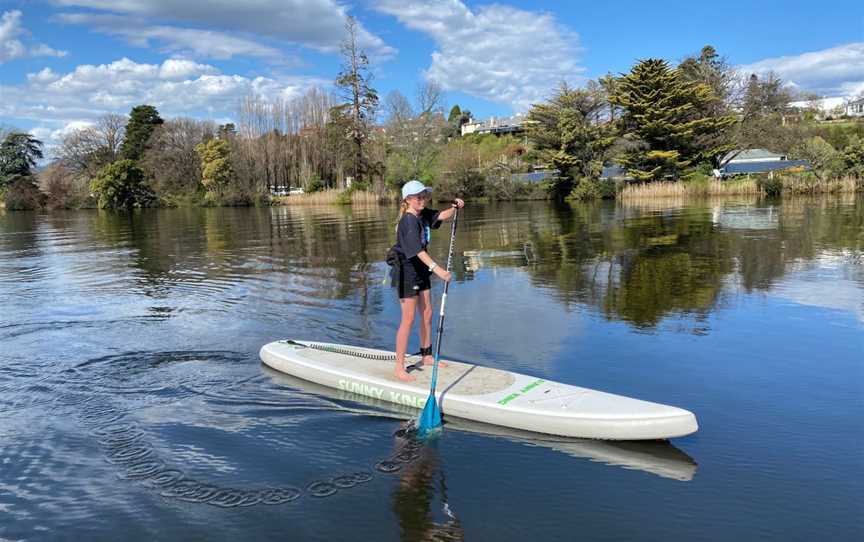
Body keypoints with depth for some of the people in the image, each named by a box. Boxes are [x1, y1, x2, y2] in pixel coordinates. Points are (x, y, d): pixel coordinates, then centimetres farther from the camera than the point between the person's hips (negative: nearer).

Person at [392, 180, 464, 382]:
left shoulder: (423, 214, 5)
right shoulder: (408, 221, -22)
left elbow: (441, 216, 3)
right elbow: (418, 250, -32)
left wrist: (454, 207, -19)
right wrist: (437, 268, -41)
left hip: (421, 269, 9)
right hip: (406, 270, -9)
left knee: (427, 314, 16)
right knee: (408, 319, -7)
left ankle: (426, 356, 32)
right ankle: (400, 368, -1)